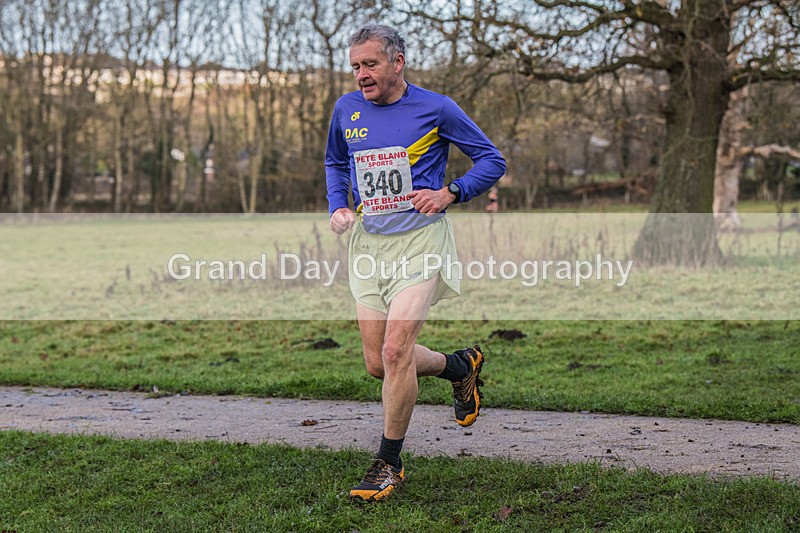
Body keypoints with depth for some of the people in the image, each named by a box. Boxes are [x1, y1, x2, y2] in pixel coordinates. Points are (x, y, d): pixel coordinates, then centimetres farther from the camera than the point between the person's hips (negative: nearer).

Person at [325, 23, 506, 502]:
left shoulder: (436, 108, -5)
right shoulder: (346, 109, 7)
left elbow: (493, 160, 2)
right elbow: (335, 162, 27)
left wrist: (450, 193, -12)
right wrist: (338, 207, 9)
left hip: (420, 239, -5)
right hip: (368, 242, 6)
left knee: (395, 350, -18)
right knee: (378, 364, 5)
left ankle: (389, 463, -1)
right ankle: (460, 365, 34)